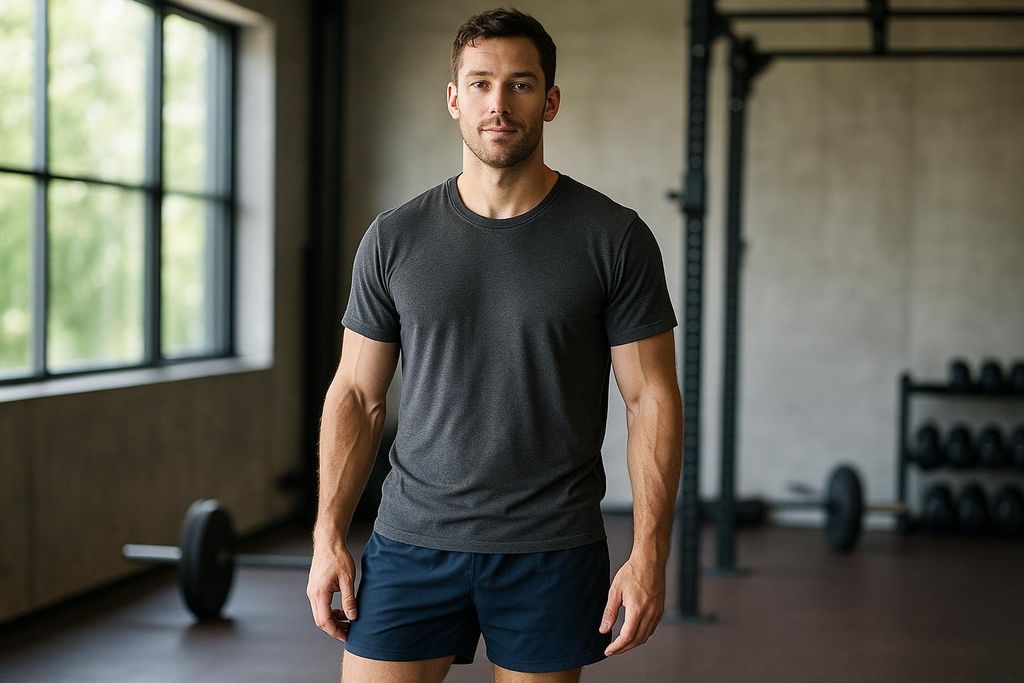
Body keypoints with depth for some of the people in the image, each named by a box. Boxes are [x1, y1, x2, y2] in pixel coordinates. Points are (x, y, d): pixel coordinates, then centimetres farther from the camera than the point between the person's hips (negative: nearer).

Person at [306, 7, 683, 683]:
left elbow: (652, 399, -3)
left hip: (551, 551, -1)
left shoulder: (613, 238, -4)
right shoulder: (395, 238, 3)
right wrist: (328, 537, 1)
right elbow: (357, 394, 7)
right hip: (414, 538, 2)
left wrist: (650, 554, -10)